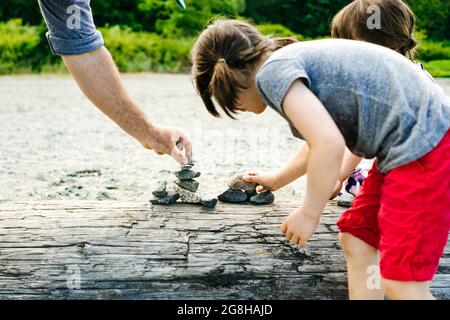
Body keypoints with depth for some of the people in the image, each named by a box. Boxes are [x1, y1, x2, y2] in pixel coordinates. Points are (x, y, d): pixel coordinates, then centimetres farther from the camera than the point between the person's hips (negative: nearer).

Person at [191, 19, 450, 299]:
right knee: (356, 241, 18)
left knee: (402, 283, -8)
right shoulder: (295, 58, 19)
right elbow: (319, 142, 37)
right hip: (412, 142, 10)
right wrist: (276, 181, 52)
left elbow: (330, 145, -22)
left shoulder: (272, 71, -10)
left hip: (423, 146, -10)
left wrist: (309, 214, -7)